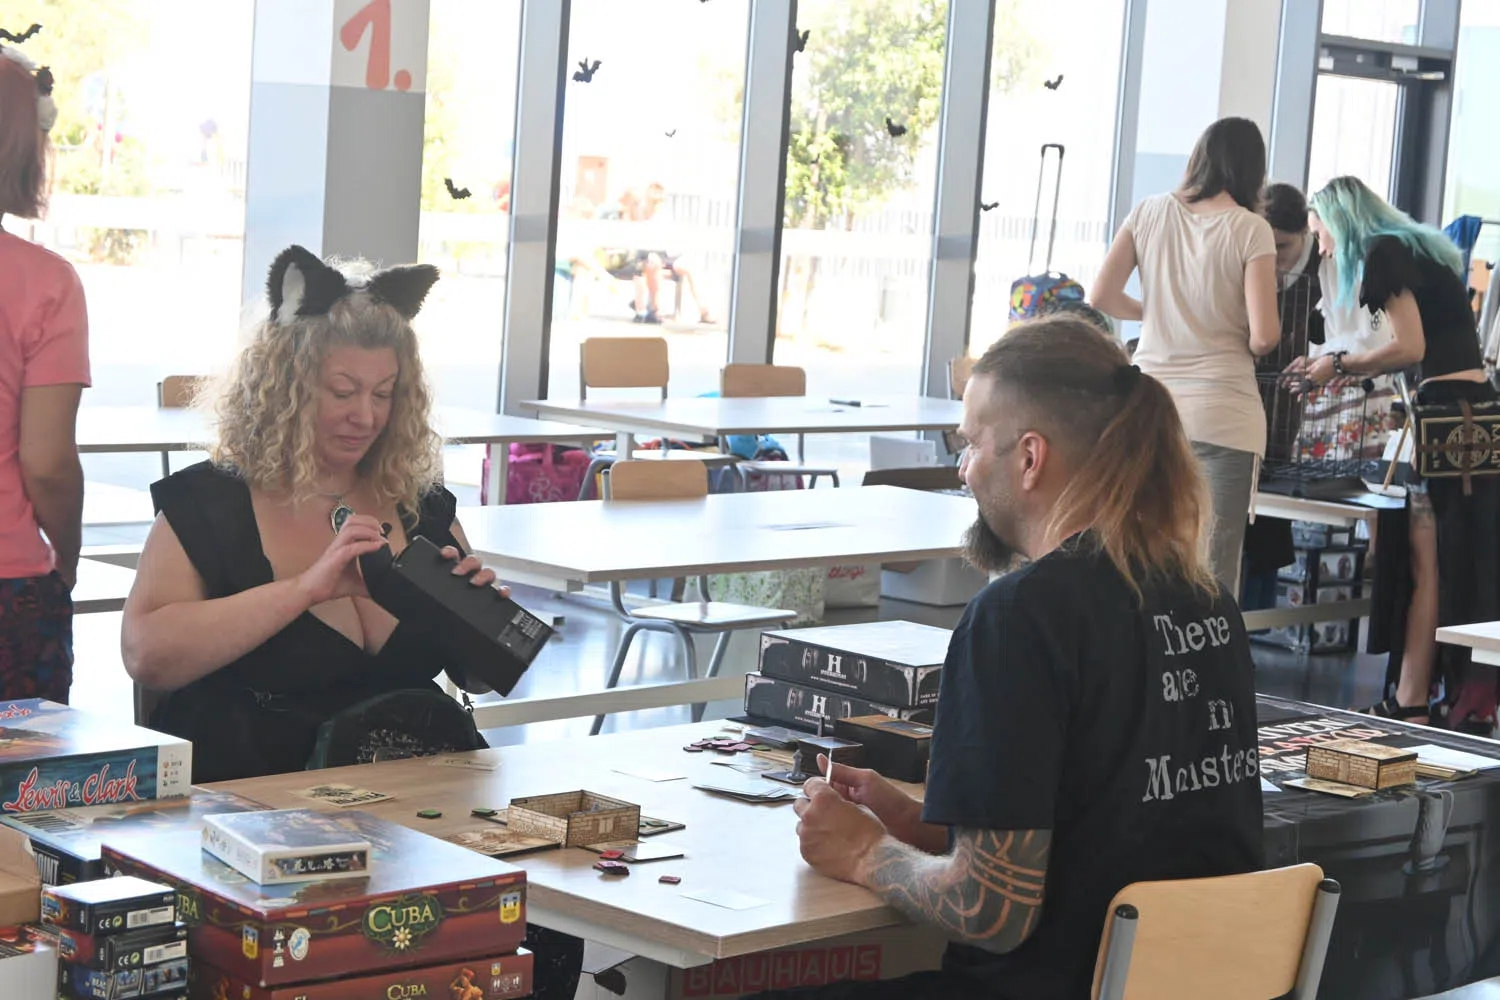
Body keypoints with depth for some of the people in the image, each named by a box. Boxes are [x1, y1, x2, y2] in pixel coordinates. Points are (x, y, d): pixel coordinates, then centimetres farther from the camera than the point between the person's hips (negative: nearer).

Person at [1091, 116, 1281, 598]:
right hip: (1221, 412, -4)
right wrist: (1247, 348, 11)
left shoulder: (1150, 212, 4)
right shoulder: (1250, 230, -6)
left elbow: (1102, 296, 3)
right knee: (1214, 576, 0)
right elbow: (1263, 336, -12)